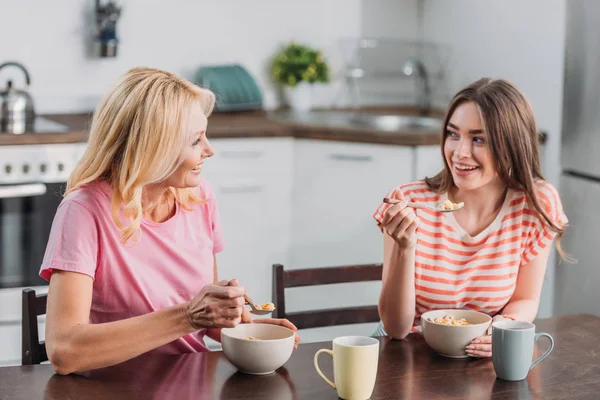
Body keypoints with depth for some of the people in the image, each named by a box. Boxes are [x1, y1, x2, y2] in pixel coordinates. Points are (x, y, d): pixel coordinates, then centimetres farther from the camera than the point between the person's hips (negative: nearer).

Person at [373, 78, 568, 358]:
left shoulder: (538, 205, -10)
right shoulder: (407, 204, -14)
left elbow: (524, 301, 2)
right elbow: (396, 327, -13)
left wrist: (506, 327, -20)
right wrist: (404, 247, -28)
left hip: (482, 360, 3)